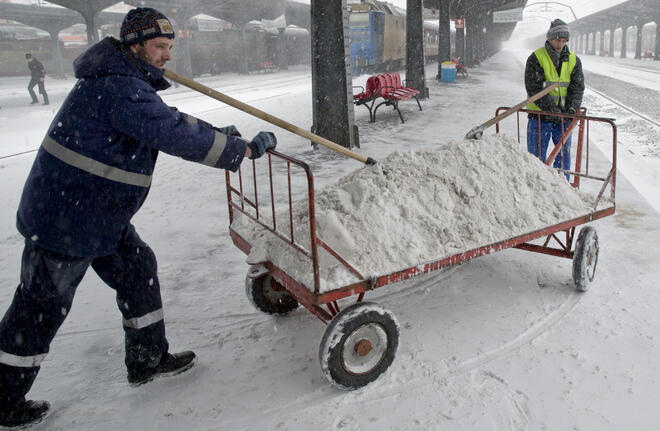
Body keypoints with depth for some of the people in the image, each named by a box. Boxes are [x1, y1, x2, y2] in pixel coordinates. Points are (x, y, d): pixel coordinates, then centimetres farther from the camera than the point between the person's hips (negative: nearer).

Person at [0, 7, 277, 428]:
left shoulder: (128, 82, 11)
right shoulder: (120, 89, -24)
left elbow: (167, 119, 23)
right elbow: (176, 134, -29)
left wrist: (216, 132, 11)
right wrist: (246, 149, -21)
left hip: (101, 214, 10)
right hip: (65, 217, -10)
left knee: (138, 270, 16)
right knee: (42, 305, 3)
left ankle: (148, 358, 31)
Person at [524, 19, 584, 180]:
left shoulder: (573, 60, 7)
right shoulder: (536, 58, -6)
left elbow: (577, 87, 2)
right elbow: (534, 88, -15)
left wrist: (573, 107, -17)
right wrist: (551, 108, -24)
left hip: (564, 116, 4)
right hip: (540, 114, -4)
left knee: (564, 154, 10)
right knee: (537, 155, 2)